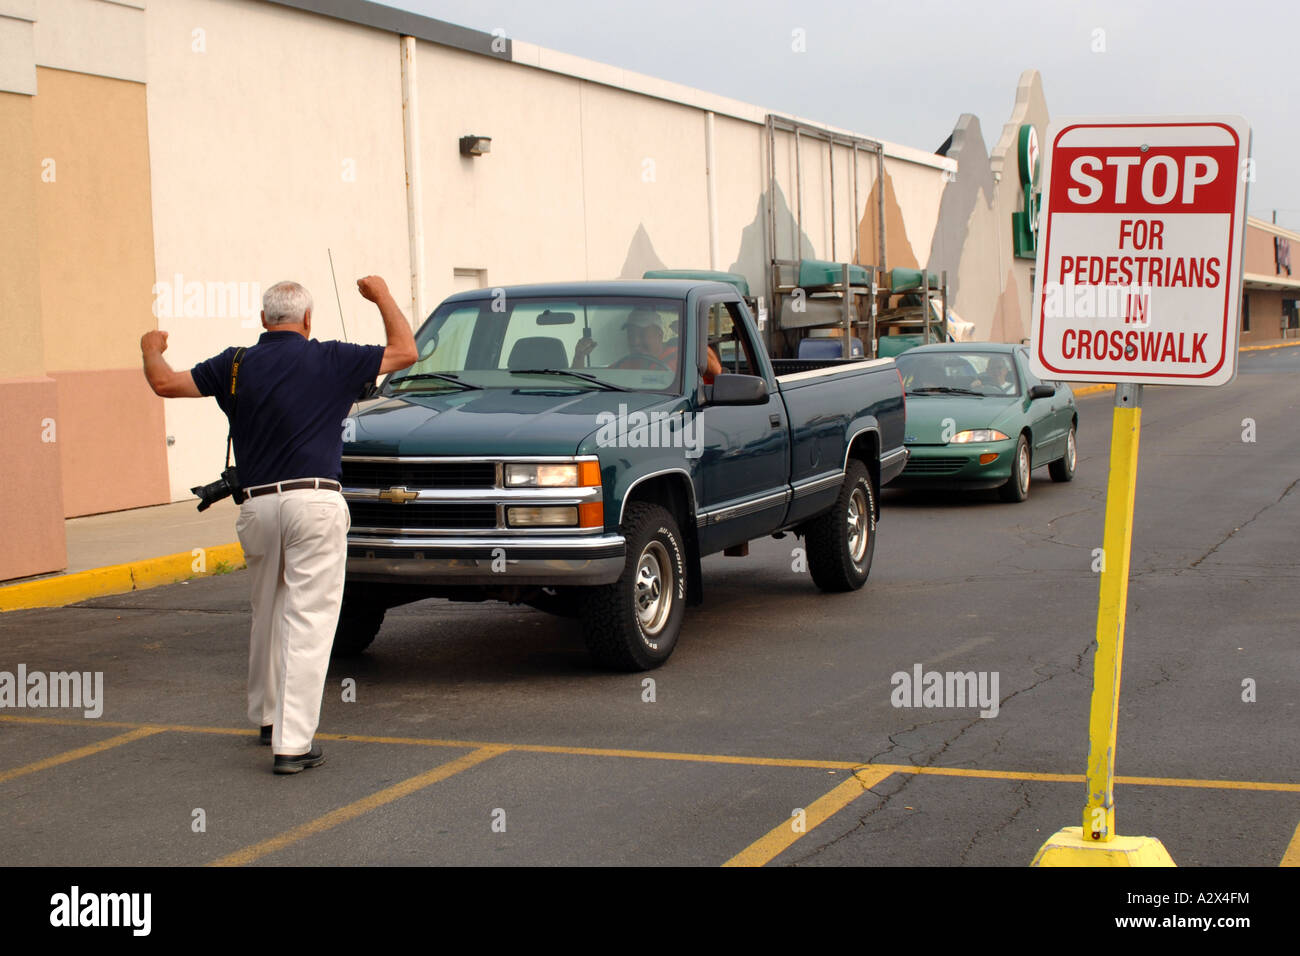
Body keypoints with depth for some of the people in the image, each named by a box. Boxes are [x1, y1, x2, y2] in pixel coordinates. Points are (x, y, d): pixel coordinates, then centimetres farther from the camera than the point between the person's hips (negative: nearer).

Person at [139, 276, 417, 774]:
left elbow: (164, 383, 9)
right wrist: (383, 296, 24)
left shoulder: (236, 365, 7)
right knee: (308, 621, -4)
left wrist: (150, 349, 31)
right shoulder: (331, 360, 1)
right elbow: (405, 351, 10)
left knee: (267, 614, 22)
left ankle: (268, 716, 37)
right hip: (314, 503, -4)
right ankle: (293, 742, -8)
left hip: (257, 507, 4)